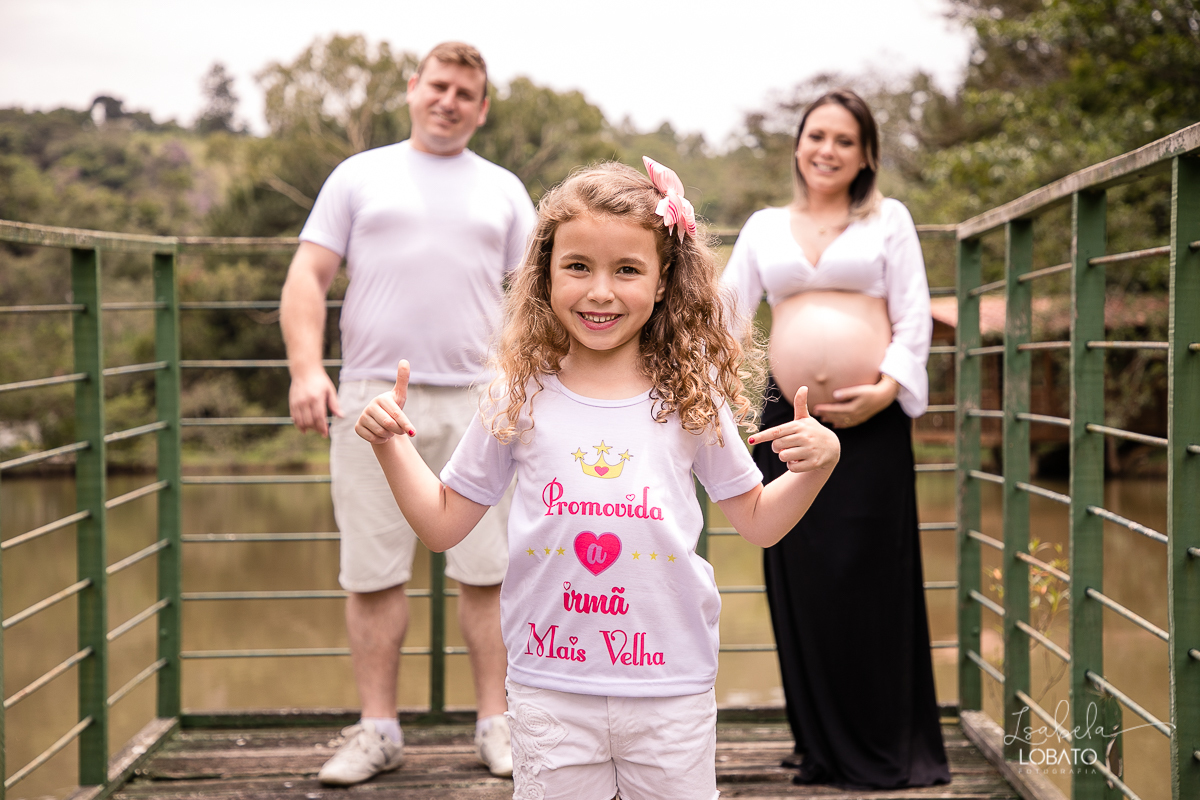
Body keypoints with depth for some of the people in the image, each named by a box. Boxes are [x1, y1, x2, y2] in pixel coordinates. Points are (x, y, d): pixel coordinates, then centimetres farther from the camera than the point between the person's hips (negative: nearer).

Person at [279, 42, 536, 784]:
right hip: (372, 400, 0)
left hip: (477, 402, 1)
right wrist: (307, 368, -8)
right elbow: (308, 276, 6)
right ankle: (378, 730, 11)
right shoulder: (361, 175, 12)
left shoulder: (503, 190, 16)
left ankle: (497, 724, 10)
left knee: (488, 571, 0)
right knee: (374, 573, 2)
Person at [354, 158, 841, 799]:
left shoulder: (691, 398, -1)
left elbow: (758, 521, 9)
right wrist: (392, 445, -5)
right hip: (550, 689, 0)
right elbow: (442, 523, 6)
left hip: (672, 690, 1)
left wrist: (816, 466, -7)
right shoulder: (520, 399, -2)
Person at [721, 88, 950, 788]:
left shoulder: (888, 220, 8)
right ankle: (823, 748, 16)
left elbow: (915, 318, 2)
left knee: (871, 584, -2)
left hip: (870, 423, -3)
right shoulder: (765, 226, 15)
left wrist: (889, 387, -13)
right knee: (800, 584, 4)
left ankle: (888, 749, 9)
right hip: (787, 419, 3)